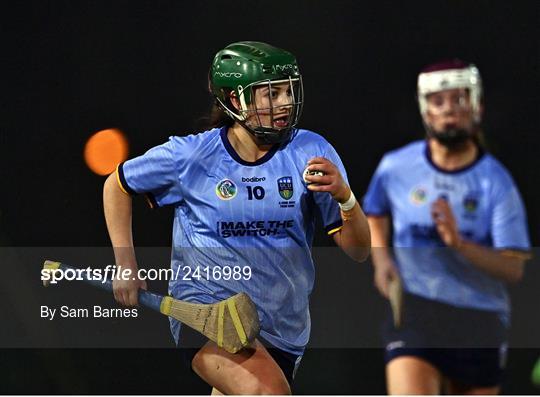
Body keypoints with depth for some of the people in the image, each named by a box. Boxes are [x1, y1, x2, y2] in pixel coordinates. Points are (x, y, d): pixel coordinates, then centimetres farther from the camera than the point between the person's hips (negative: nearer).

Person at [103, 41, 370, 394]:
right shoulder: (192, 156, -7)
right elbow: (117, 185, 12)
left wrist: (344, 196, -25)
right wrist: (126, 265, 7)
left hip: (284, 330, 4)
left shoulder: (311, 152, -4)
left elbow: (358, 251, -6)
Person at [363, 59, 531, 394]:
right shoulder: (396, 167, 1)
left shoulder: (495, 182, -5)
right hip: (412, 313, 0)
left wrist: (460, 243, -27)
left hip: (480, 321, 0)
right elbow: (376, 217, 23)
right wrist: (382, 260, 4)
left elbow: (514, 268, -12)